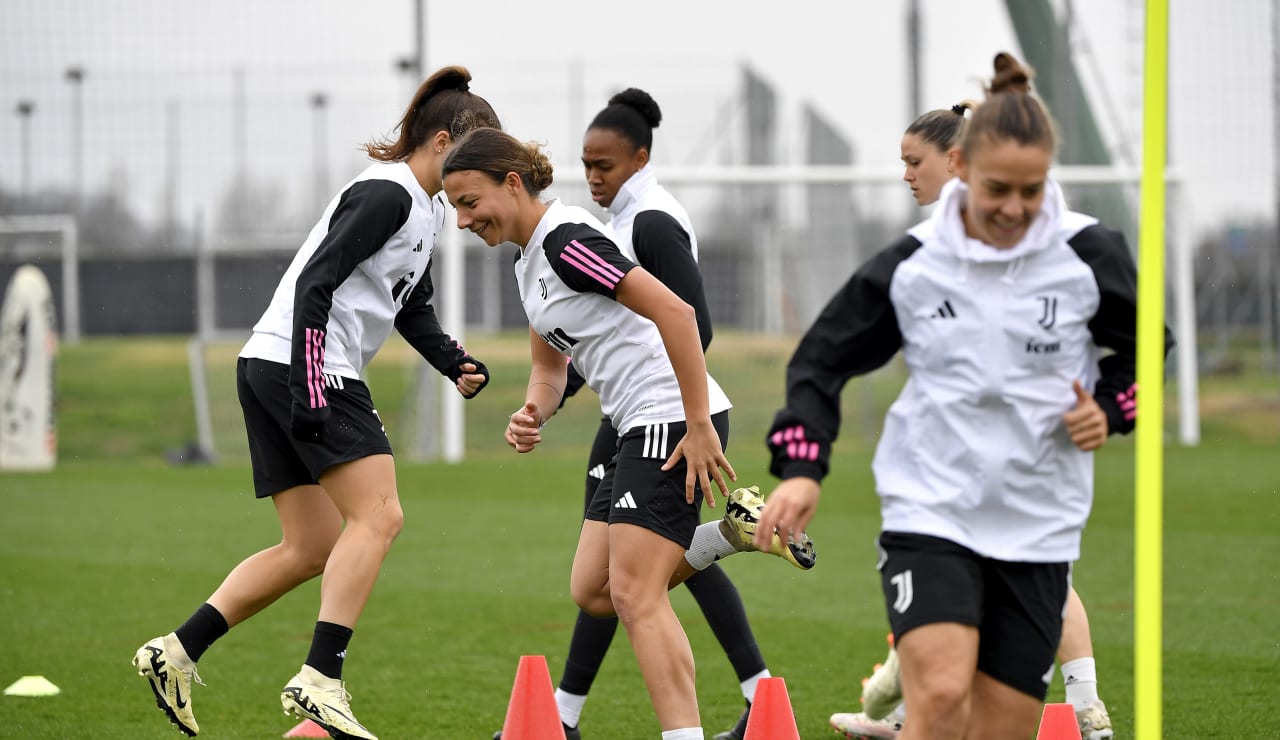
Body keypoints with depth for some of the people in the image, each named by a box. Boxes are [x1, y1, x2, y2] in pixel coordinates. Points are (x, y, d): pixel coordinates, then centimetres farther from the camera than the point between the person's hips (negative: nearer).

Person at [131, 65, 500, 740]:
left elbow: (412, 308, 25)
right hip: (300, 366, -10)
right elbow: (316, 283, -19)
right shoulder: (387, 194, -12)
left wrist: (453, 364, 6)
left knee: (312, 550, 10)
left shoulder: (428, 211, 20)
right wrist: (309, 388, -24)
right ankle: (319, 683, -22)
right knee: (377, 516, -15)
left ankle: (176, 652, 8)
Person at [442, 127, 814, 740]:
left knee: (634, 595, -13)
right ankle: (739, 529, 13)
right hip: (642, 428, 10)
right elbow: (550, 368, 23)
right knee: (593, 593, 8)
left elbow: (674, 312, -23)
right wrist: (531, 415, -1)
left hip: (676, 419, -10)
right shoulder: (529, 260, 16)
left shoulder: (564, 239, -16)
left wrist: (700, 426, -24)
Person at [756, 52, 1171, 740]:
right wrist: (800, 468, -6)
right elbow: (823, 359, 7)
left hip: (1037, 525, 2)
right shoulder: (910, 264, -3)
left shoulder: (1088, 255, -2)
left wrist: (1109, 409, -4)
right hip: (928, 512, -2)